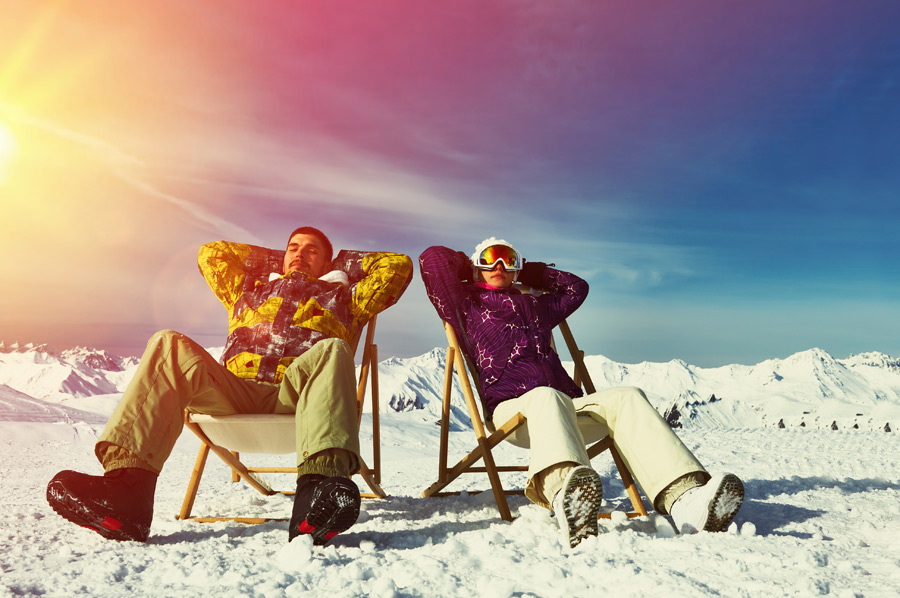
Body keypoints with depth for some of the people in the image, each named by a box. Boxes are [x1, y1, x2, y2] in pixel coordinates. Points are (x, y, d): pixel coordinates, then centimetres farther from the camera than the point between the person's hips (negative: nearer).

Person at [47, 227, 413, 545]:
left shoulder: (338, 294, 31)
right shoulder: (251, 289, 38)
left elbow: (398, 265, 31)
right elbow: (211, 253, 47)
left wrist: (347, 262, 39)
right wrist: (274, 260, 46)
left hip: (295, 399, -2)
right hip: (233, 395, 3)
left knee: (330, 350, -34)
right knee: (170, 345, -20)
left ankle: (318, 484, -58)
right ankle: (128, 486, -40)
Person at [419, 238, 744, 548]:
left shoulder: (535, 306, 36)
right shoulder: (467, 303, 20)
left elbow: (576, 287, 50)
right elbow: (433, 258, 11)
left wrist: (529, 272, 46)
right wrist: (470, 270, 28)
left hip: (565, 403, 6)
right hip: (511, 408, -5)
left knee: (626, 397, -23)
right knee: (546, 396, -41)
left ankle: (685, 497, -47)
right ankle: (568, 497, -72)